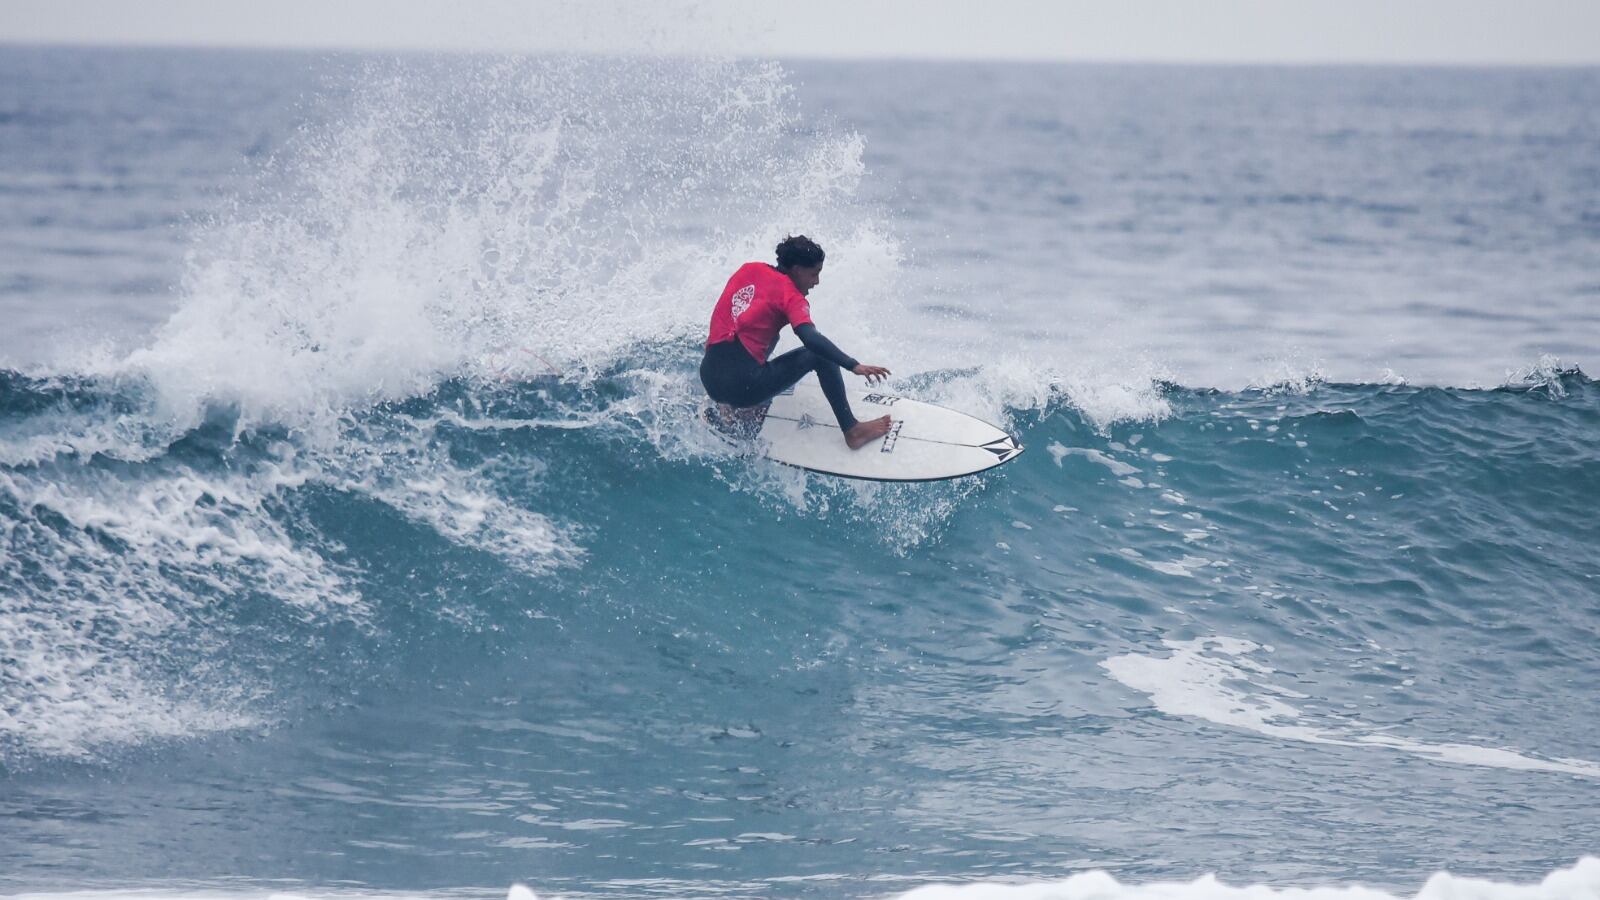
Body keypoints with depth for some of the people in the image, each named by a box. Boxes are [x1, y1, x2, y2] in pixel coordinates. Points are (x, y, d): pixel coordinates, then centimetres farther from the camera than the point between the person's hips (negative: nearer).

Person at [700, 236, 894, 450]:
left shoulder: (749, 270, 13)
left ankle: (729, 407, 27)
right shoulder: (789, 294, -6)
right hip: (743, 388, -7)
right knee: (821, 354, 3)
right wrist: (854, 366, -25)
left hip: (708, 379, 7)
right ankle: (852, 430, 2)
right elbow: (810, 338, -22)